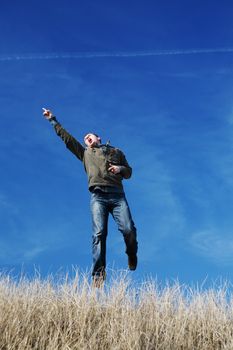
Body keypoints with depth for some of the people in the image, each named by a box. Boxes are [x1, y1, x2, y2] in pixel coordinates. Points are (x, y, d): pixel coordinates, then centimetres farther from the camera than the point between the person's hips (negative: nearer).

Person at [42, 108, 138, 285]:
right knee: (99, 233, -16)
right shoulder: (85, 153, 27)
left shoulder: (116, 152, 26)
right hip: (98, 196, 0)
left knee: (129, 229, -15)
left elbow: (129, 172, 24)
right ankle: (98, 273, -20)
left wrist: (120, 169, 1)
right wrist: (53, 120, 28)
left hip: (117, 195, 0)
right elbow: (66, 137, 27)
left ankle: (131, 254, 16)